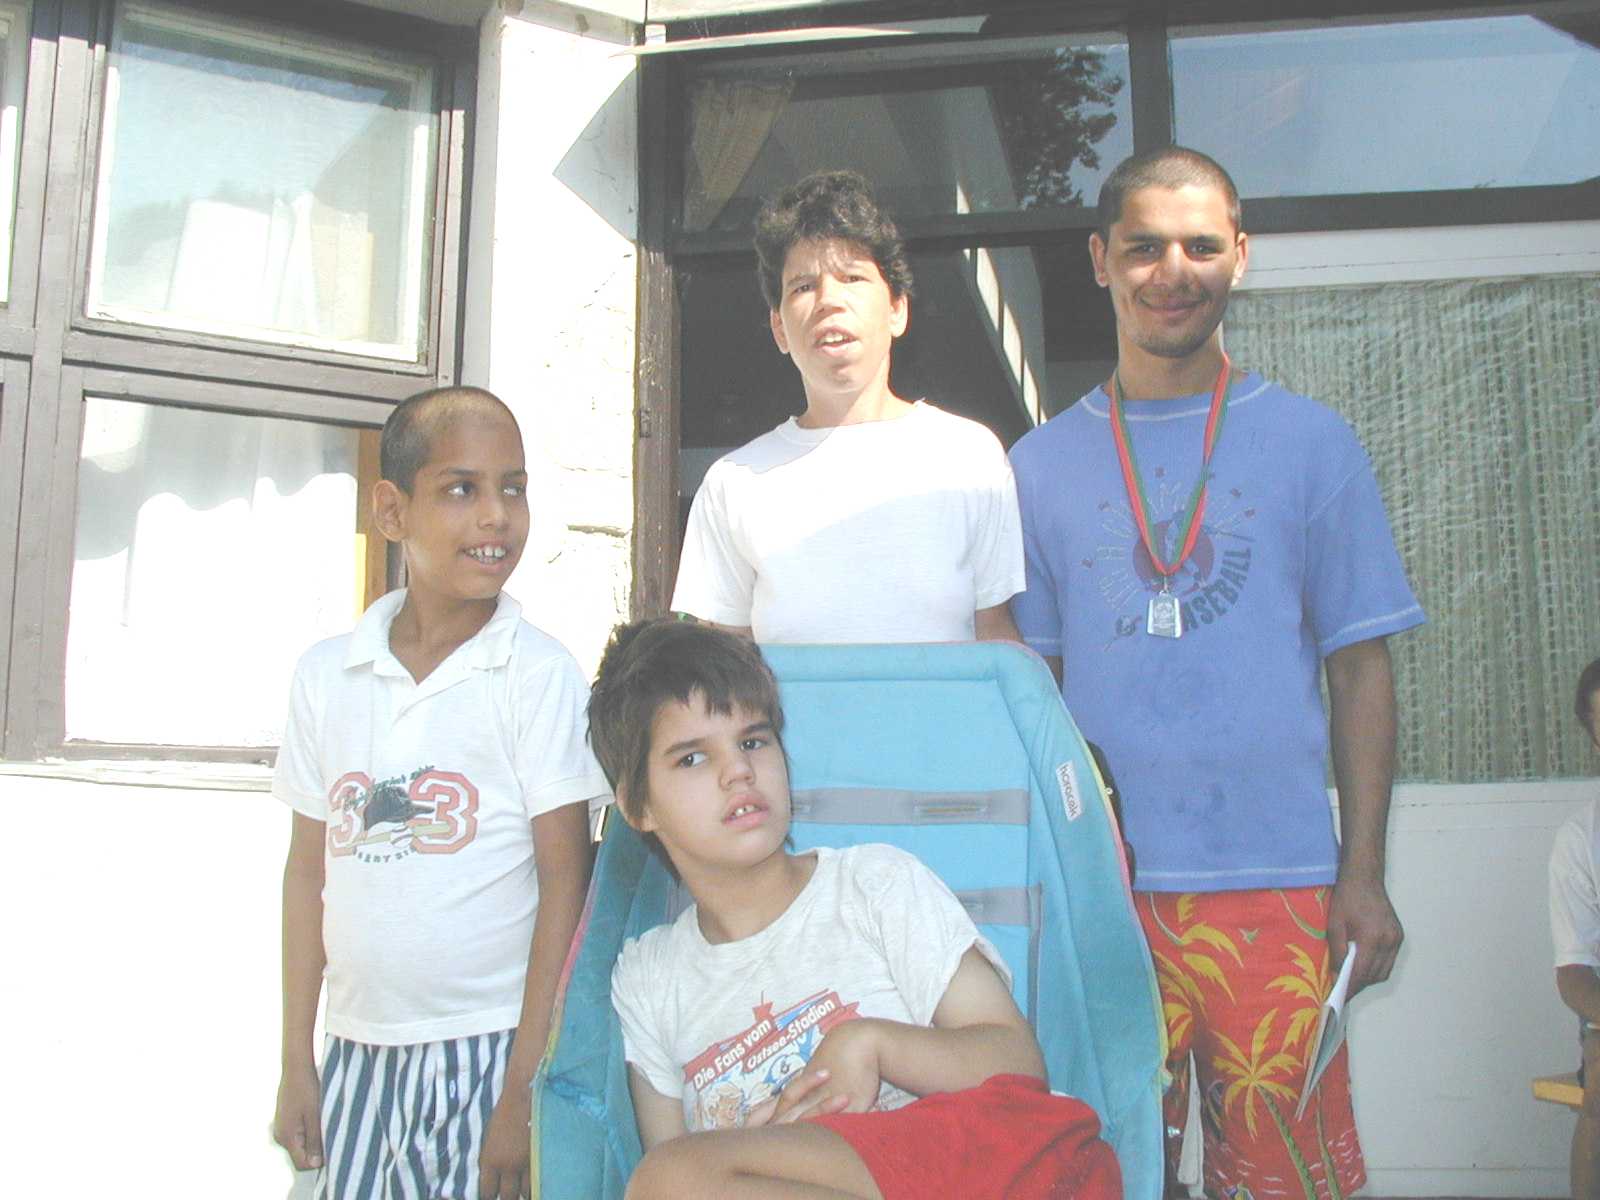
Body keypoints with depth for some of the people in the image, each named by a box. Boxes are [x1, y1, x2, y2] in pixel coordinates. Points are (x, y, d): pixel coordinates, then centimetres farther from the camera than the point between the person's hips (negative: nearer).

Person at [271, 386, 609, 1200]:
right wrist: (295, 1060, 9)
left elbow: (565, 880, -9)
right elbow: (309, 868, 9)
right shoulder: (326, 674, 3)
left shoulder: (539, 674, -9)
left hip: (487, 1049, -3)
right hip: (358, 1052, 4)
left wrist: (524, 1090, -10)